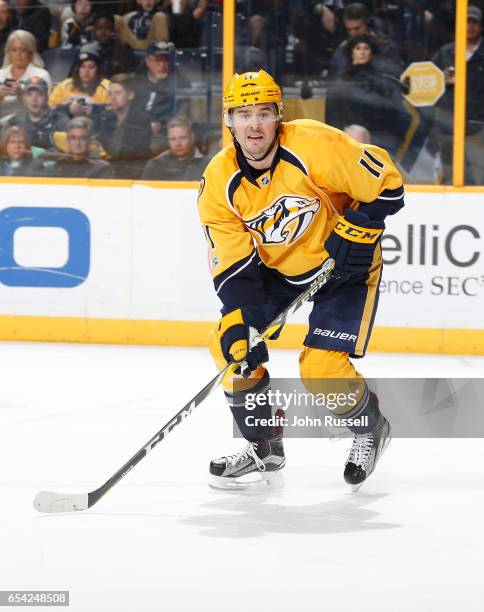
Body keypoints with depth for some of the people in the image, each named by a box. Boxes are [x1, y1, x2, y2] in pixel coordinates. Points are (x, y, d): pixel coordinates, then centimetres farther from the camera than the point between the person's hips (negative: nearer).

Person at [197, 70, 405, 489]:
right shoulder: (220, 182, -14)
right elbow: (233, 266, -14)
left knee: (321, 368, -16)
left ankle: (371, 428, 17)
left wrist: (356, 231, -25)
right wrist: (241, 327, -25)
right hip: (276, 267, 5)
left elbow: (385, 182, -19)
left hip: (344, 264, -5)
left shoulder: (313, 146, -28)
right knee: (229, 341, -8)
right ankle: (265, 448, 9)